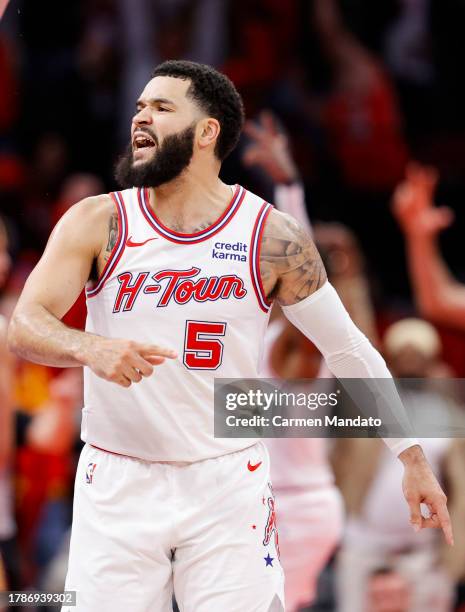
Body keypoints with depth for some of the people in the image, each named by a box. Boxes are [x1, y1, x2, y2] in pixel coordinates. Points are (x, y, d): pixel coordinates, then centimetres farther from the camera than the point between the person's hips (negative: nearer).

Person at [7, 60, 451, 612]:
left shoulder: (270, 237, -3)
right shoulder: (97, 224, -2)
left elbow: (348, 348, 5)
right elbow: (24, 327, -12)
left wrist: (413, 460, 5)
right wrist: (90, 348, -34)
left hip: (228, 484, -1)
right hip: (116, 484, 1)